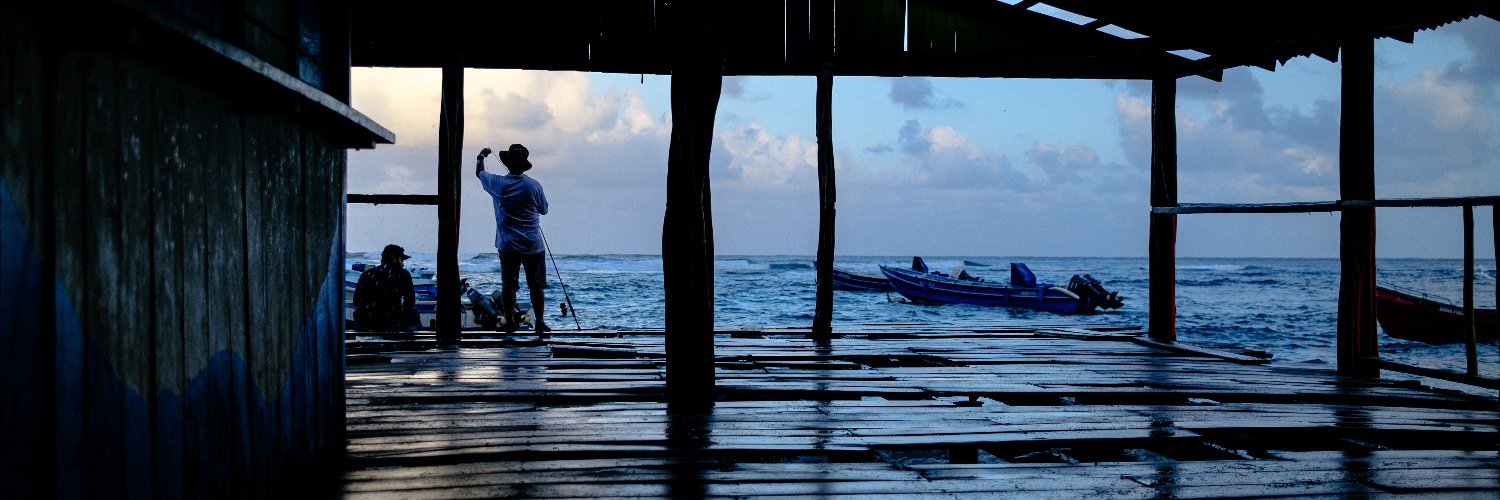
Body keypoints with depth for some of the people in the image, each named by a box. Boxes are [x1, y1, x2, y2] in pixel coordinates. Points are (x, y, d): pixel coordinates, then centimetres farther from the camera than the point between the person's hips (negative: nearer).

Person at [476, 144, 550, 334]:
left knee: (508, 285, 5)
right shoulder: (534, 185, -7)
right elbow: (544, 210, 7)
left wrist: (481, 157, 35)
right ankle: (539, 322, 9)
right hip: (533, 245, -1)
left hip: (508, 245, 1)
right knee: (536, 285, 7)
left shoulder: (498, 183, -5)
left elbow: (479, 173, 16)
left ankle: (509, 323, 4)